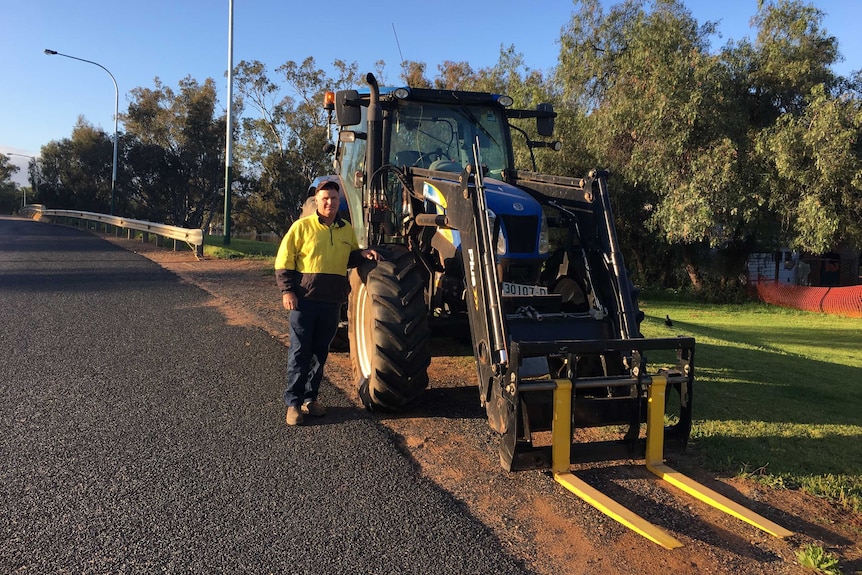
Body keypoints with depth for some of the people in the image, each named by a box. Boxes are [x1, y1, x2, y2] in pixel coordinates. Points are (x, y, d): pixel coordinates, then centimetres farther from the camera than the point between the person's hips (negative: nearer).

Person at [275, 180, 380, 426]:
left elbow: (349, 258, 25)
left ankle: (310, 398, 23)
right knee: (300, 351, -1)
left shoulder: (347, 229, 12)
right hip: (304, 298, -4)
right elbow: (284, 260, -3)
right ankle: (293, 402, 6)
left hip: (332, 301, 4)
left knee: (320, 352, 11)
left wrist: (362, 254, 3)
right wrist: (287, 290, -11)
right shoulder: (302, 226, -2)